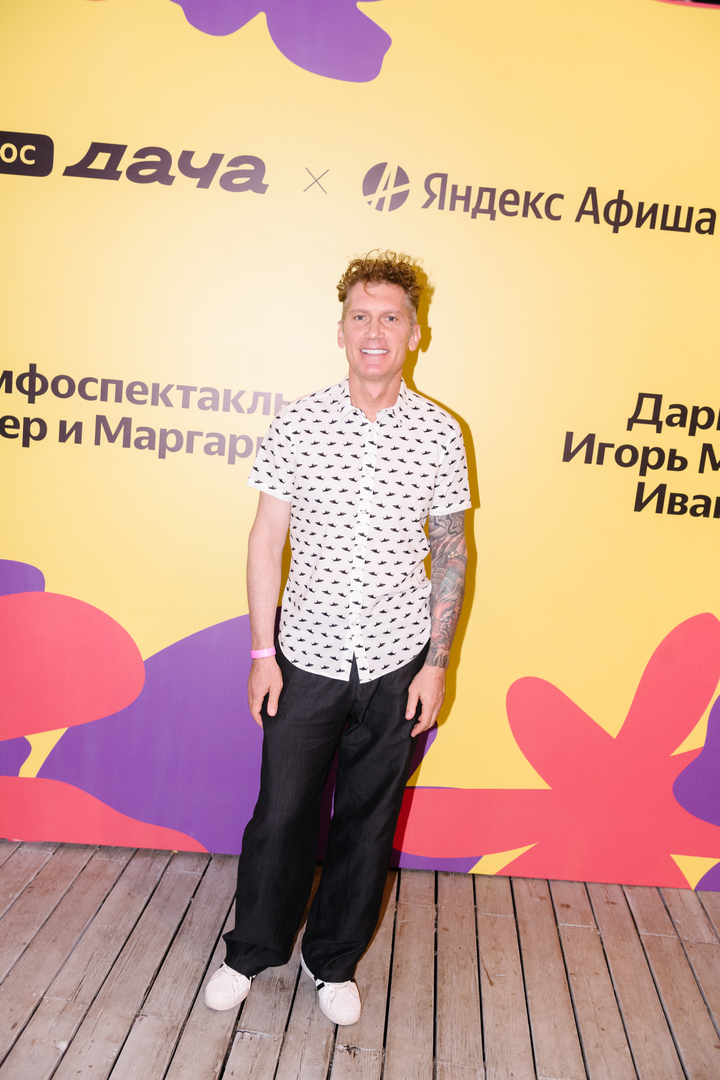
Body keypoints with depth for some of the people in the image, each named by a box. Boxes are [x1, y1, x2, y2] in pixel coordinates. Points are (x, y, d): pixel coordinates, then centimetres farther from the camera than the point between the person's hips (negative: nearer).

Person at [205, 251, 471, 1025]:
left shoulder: (439, 433, -4)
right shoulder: (297, 423, -5)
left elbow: (450, 552, 2)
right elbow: (267, 539, -1)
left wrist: (436, 663, -2)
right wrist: (262, 652, -3)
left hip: (396, 666, 1)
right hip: (307, 657, 0)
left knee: (367, 818, 14)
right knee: (281, 811, 12)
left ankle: (334, 960, 38)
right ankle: (253, 950, 39)